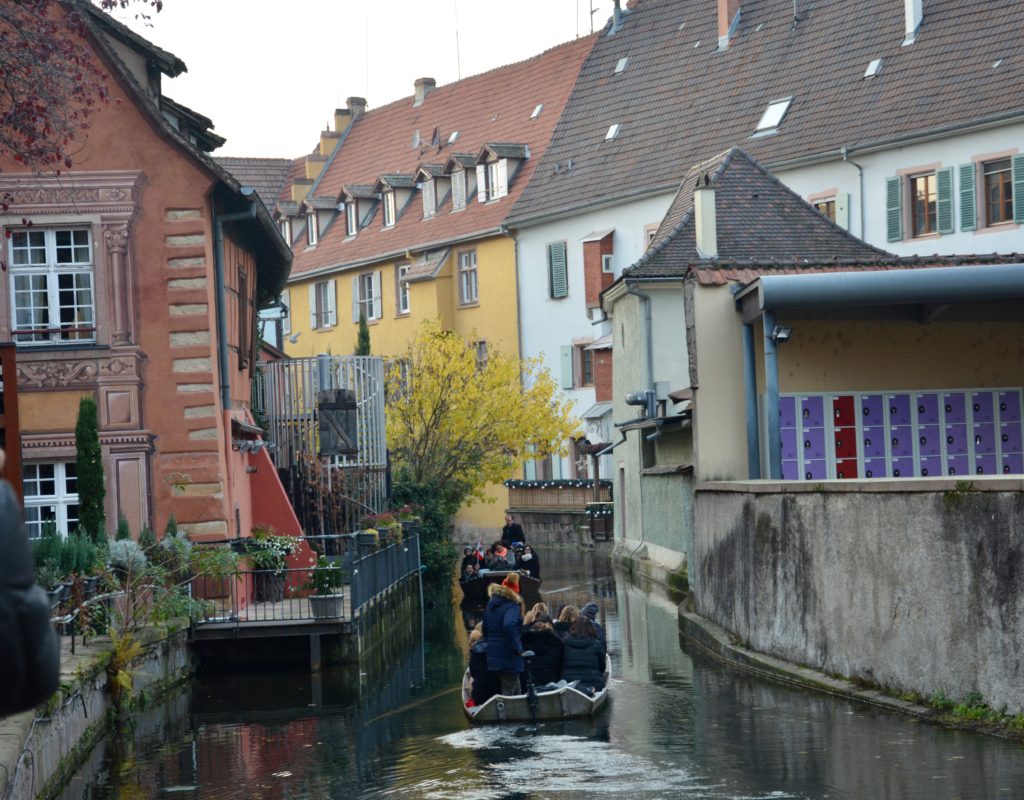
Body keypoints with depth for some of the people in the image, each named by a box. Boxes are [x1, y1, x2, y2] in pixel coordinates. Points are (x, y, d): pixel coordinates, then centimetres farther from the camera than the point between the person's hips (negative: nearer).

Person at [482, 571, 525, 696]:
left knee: (516, 688, 18)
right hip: (508, 656, -8)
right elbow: (509, 625, -33)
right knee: (508, 692, -1)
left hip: (493, 655, 8)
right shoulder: (512, 606, -15)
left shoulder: (491, 604, 11)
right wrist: (518, 648, -24)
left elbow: (485, 630, 18)